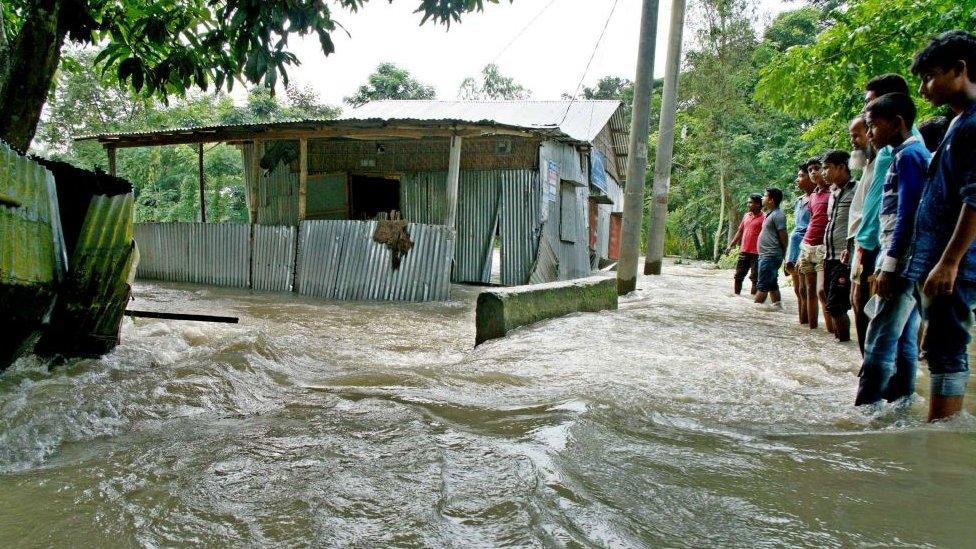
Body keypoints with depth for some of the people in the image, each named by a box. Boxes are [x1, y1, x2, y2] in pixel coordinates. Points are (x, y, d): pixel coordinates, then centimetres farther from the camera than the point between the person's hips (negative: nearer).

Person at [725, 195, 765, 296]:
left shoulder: (763, 218, -9)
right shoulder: (746, 216, 12)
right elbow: (740, 231, 19)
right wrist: (731, 245, 16)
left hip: (756, 253, -7)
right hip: (744, 251, 7)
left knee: (755, 278, 2)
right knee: (738, 276, 9)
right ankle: (736, 294, 18)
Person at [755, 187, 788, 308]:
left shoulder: (778, 215, -14)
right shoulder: (770, 214, 17)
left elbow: (783, 237, -15)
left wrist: (782, 255, -10)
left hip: (770, 256, -10)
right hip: (765, 255, 10)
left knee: (762, 285, -8)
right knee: (772, 284, 14)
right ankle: (776, 305, 20)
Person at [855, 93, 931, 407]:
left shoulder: (908, 155, -9)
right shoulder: (919, 154, 20)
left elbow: (906, 214, -17)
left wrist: (889, 266, -18)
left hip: (903, 261, -10)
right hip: (909, 263, 10)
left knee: (879, 342, -11)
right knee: (903, 341, 11)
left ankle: (864, 410, -10)